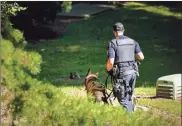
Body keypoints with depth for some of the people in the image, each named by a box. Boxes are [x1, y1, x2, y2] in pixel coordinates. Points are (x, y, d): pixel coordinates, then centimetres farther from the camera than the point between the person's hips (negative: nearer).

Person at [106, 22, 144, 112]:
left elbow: (110, 62, -15)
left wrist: (108, 70, 6)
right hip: (132, 72, 6)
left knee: (123, 99, -1)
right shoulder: (132, 42, 10)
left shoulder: (113, 43, -7)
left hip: (121, 73, -6)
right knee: (129, 97, 19)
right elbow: (141, 57, 7)